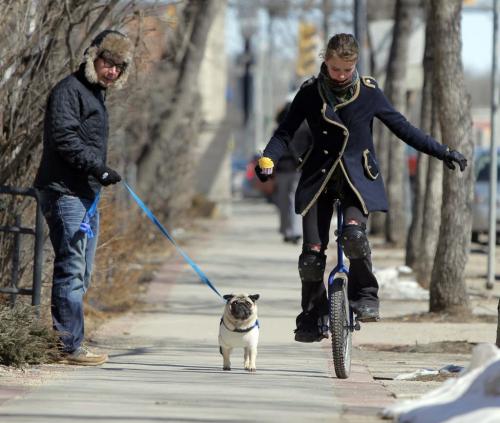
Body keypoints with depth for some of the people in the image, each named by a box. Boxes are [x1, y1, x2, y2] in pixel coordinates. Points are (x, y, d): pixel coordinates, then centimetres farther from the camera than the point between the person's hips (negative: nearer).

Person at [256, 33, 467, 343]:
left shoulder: (369, 93, -1)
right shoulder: (310, 93, 0)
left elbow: (403, 128, 5)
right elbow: (286, 132, 1)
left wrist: (443, 152, 0)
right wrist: (268, 158, -19)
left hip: (358, 177, -1)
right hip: (319, 177, 1)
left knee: (354, 234, -29)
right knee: (312, 254, -6)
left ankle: (365, 294, -7)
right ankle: (312, 318, 12)